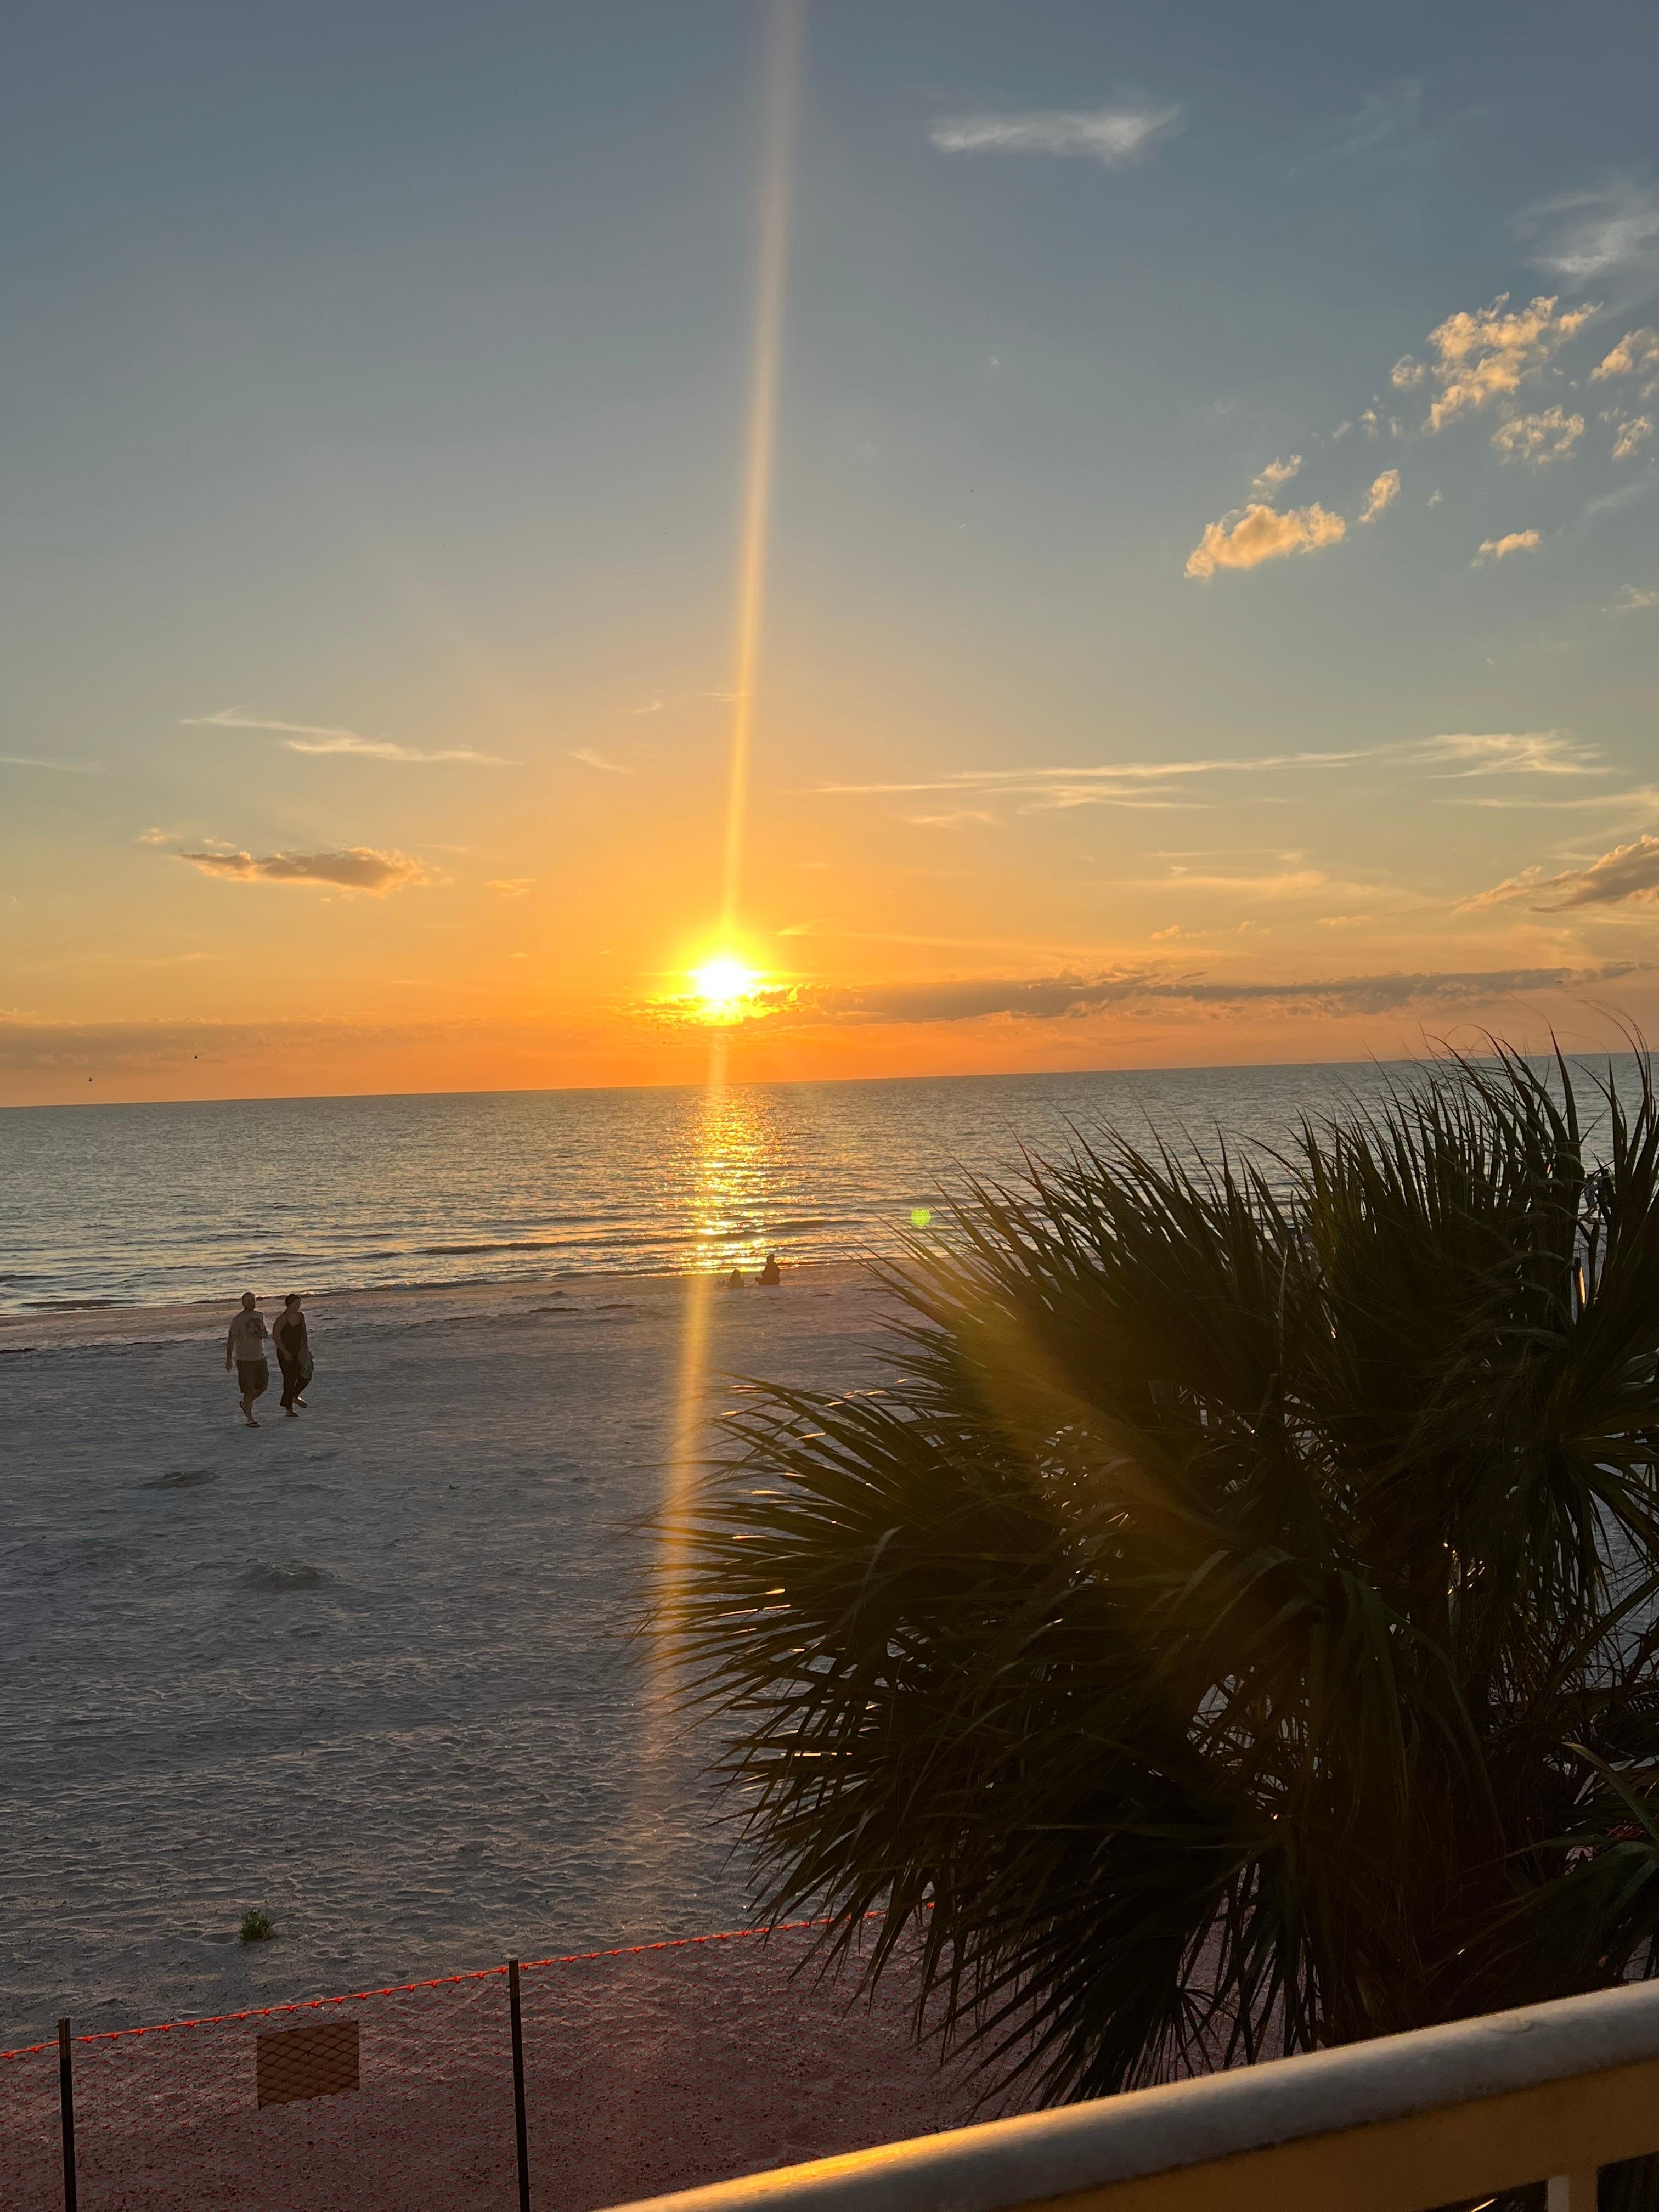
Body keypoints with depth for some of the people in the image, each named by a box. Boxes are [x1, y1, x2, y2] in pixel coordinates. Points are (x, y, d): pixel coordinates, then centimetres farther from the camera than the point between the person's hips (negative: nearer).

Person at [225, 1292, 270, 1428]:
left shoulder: (260, 1316, 9)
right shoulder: (238, 1319, -10)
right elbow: (231, 1339, -12)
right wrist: (229, 1359, -18)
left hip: (260, 1358, 6)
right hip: (244, 1360, -6)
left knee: (263, 1387, 9)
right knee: (249, 1390, -5)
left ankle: (245, 1404, 33)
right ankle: (250, 1419, 6)